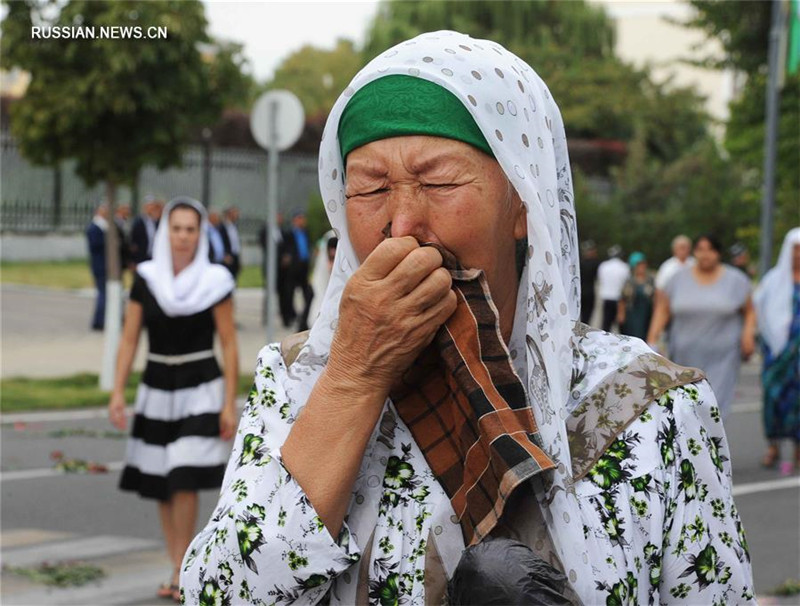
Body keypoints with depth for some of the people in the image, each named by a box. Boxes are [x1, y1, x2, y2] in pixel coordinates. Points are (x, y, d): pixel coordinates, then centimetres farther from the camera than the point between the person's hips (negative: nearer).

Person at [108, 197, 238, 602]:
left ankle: (182, 573, -4)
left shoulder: (214, 282, -5)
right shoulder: (145, 279, 1)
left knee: (185, 482, -12)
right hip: (156, 388, 3)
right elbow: (129, 339, 3)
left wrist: (229, 403, -8)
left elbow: (229, 344, -3)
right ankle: (179, 570, 17)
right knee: (161, 486, 6)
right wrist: (117, 392, -6)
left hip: (200, 390, -3)